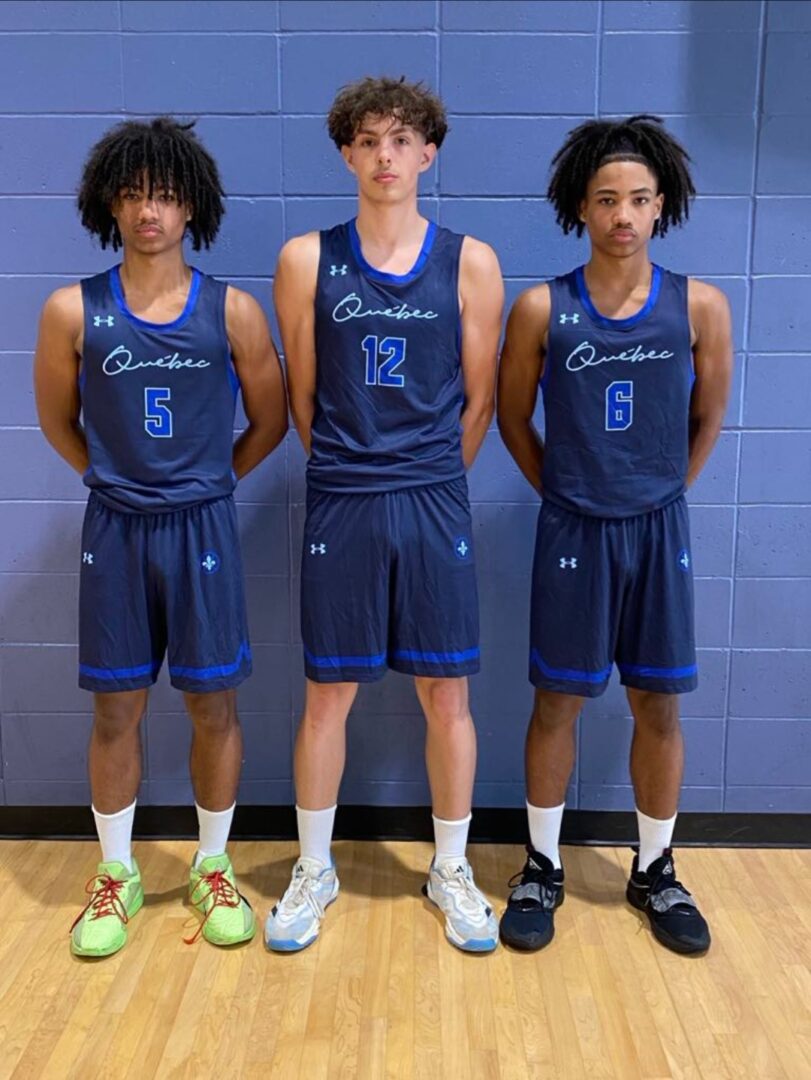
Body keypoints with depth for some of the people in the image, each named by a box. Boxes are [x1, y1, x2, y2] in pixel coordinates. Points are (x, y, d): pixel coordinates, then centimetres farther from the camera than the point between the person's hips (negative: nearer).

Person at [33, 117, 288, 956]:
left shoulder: (231, 311, -3)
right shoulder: (72, 311, -2)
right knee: (116, 706, 8)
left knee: (212, 702, 6)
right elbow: (57, 420, 10)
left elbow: (269, 419, 5)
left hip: (201, 528, 0)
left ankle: (212, 868, 25)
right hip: (115, 531, 1)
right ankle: (117, 873, 27)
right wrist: (118, 479, 8)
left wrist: (206, 479, 7)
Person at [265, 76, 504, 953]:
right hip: (339, 507, 0)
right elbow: (303, 396, 7)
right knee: (328, 692, 7)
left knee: (445, 692, 7)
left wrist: (428, 478, 10)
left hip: (435, 504, 1)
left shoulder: (469, 264, 2)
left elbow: (478, 398, 6)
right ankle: (314, 871, 27)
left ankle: (451, 871, 27)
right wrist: (350, 471, 12)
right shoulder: (307, 260, 2)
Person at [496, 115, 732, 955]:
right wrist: (562, 491, 6)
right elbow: (512, 418, 5)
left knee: (658, 704, 9)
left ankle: (655, 872, 28)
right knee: (557, 699, 7)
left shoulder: (699, 306, -3)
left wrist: (659, 493, 10)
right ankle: (542, 868, 23)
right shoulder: (541, 309, -6)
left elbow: (707, 419, 9)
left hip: (659, 531, 1)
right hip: (573, 532, -1)